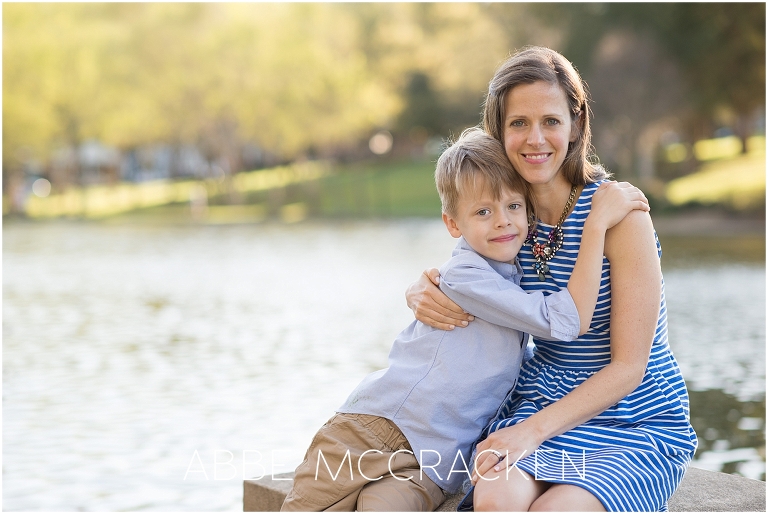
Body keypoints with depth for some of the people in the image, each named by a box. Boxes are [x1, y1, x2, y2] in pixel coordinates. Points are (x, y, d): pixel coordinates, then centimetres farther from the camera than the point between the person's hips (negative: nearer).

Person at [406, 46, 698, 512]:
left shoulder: (619, 211, -14)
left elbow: (628, 366, -15)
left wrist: (534, 430, -23)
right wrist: (421, 294, -7)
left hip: (638, 424, -3)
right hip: (541, 404, 4)